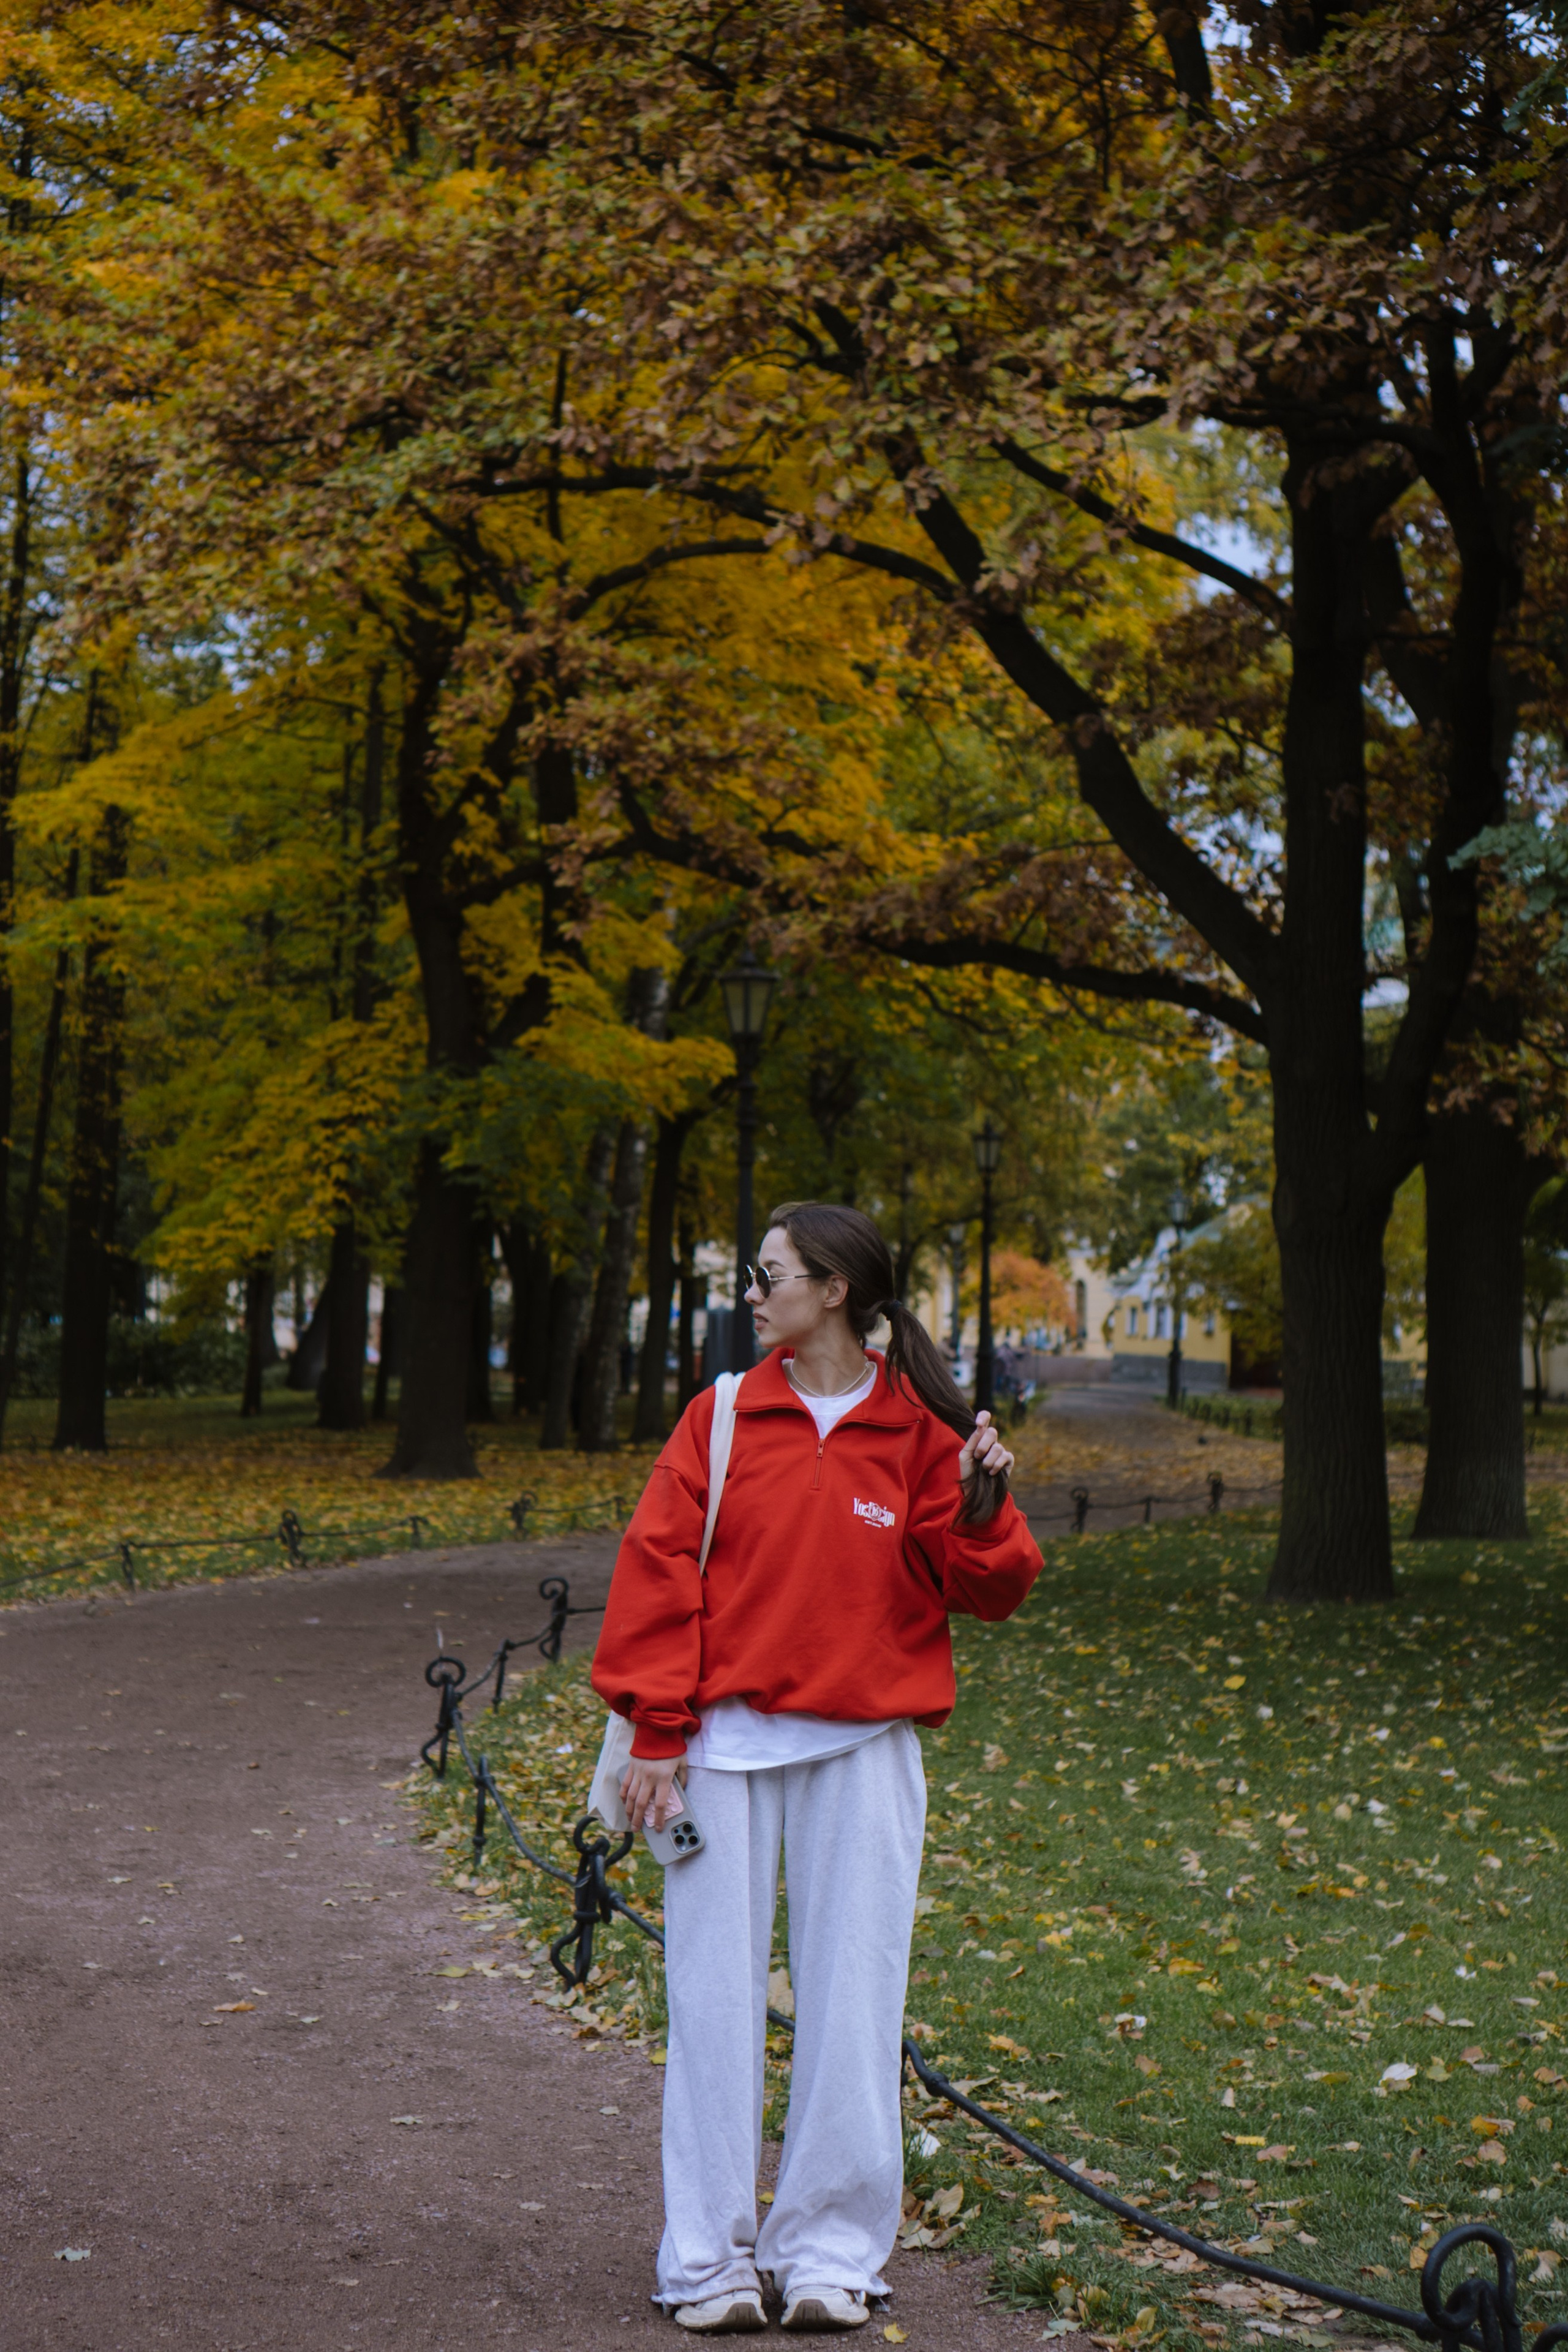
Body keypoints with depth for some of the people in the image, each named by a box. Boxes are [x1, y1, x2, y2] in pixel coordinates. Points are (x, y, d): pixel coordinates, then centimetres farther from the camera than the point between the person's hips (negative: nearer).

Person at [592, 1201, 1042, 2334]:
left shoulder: (920, 1433, 3)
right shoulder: (724, 1419, 4)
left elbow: (986, 1590, 3)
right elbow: (660, 1571, 2)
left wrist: (982, 1507, -16)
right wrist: (658, 1735, -3)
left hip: (863, 1750, 0)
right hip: (726, 1741, 1)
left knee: (850, 2003, 2)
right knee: (716, 2001, 2)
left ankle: (831, 2253, 14)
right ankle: (711, 2260, 11)